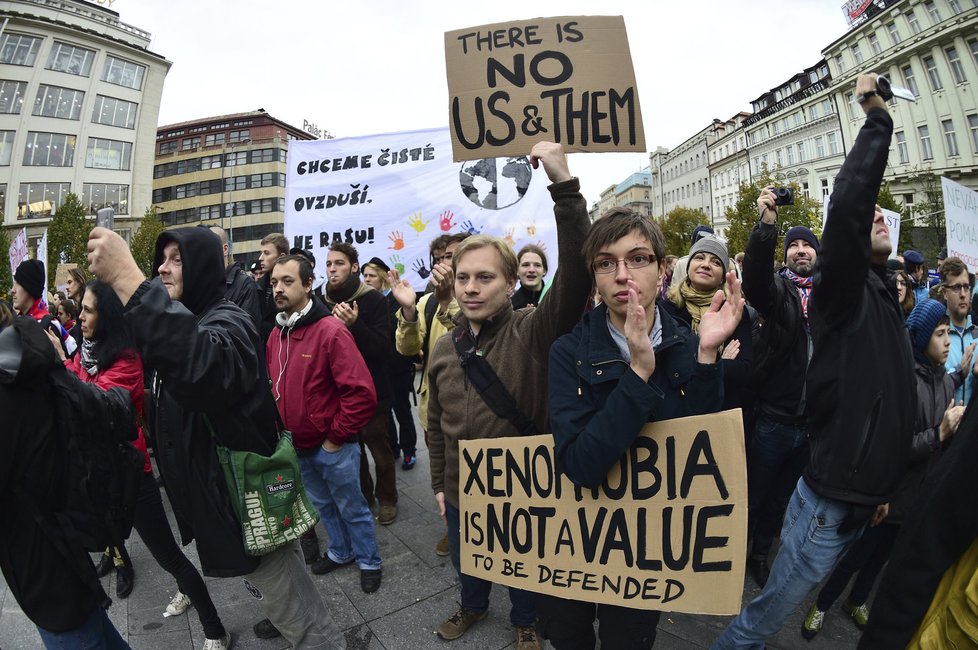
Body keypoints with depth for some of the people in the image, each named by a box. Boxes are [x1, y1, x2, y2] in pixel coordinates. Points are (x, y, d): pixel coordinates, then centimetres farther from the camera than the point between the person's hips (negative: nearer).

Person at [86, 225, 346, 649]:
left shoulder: (227, 322, -20)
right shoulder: (177, 322, 10)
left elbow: (203, 367, -46)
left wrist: (126, 278, -46)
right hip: (208, 495, 9)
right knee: (269, 593, 28)